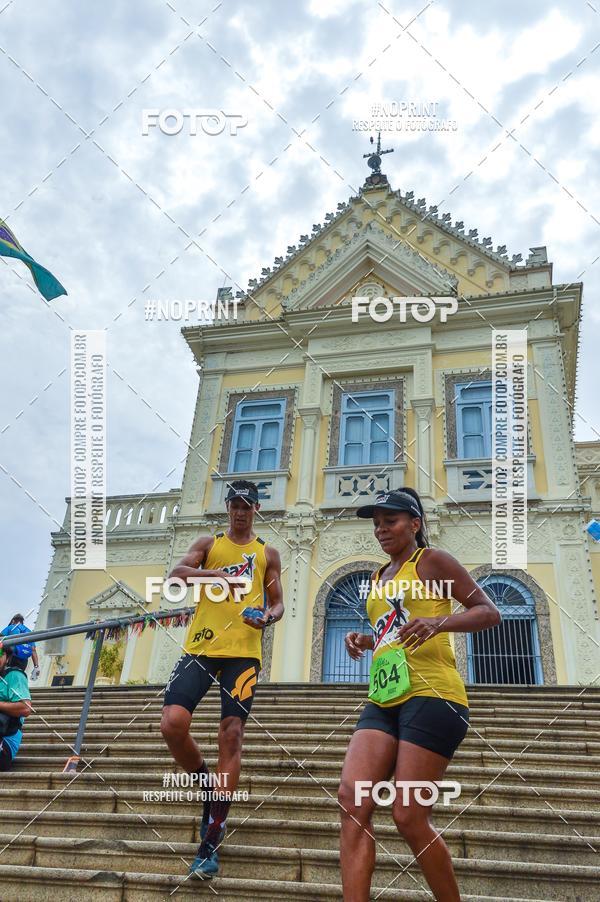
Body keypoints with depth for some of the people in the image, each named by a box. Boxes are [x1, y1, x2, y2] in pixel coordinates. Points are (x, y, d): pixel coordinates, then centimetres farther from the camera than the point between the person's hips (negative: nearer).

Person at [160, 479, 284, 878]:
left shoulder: (268, 553, 16)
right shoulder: (209, 544, 14)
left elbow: (277, 602, 16)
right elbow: (177, 573, -3)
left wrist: (269, 616, -9)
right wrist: (216, 574, -21)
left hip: (244, 651, 0)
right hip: (202, 646, 1)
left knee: (232, 735, -7)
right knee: (173, 723, -16)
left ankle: (211, 842, 0)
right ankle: (207, 785, 14)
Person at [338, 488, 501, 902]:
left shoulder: (431, 560, 1)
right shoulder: (379, 579, 23)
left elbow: (489, 611, -4)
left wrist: (437, 622, -21)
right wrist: (367, 641, 13)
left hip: (431, 695, -7)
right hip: (383, 700, 7)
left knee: (409, 817, -7)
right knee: (352, 798, -11)